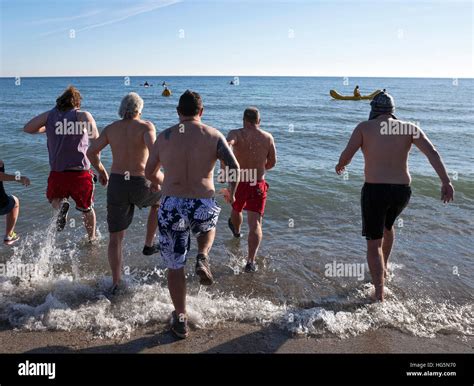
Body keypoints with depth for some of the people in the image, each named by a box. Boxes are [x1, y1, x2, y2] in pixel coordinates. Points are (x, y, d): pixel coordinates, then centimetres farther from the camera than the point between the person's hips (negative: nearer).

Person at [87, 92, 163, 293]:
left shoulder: (111, 128, 9)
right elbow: (154, 150, -22)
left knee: (115, 237, 12)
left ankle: (116, 283, 11)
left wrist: (101, 171, 20)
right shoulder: (145, 126, -3)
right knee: (159, 199, 33)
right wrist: (156, 174, -9)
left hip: (116, 185, 3)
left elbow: (91, 152, 4)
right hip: (141, 186, -3)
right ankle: (149, 245, 32)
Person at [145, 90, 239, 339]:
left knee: (174, 267, 16)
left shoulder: (164, 136, 5)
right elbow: (234, 167, -10)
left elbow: (149, 173, 13)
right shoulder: (214, 135, 1)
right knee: (209, 226, 38)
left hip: (171, 208, 1)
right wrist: (232, 192, 10)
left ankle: (180, 320, 27)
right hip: (203, 207, 0)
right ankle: (202, 259, 11)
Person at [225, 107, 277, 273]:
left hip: (238, 181, 1)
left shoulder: (236, 134, -8)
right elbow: (272, 163, 8)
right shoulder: (268, 137, 0)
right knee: (255, 223, -4)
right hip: (258, 184, 0)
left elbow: (226, 146, -32)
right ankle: (250, 262, -15)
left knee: (236, 210, 30)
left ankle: (236, 231, 62)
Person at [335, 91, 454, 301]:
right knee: (387, 225, 33)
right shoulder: (409, 128, 6)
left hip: (374, 190, -4)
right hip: (402, 190, 4)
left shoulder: (364, 127, -1)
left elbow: (347, 154, -9)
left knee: (374, 244, 6)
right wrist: (446, 181, -12)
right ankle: (383, 267, 49)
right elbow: (432, 152, -6)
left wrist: (340, 165, 13)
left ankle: (379, 296, 4)